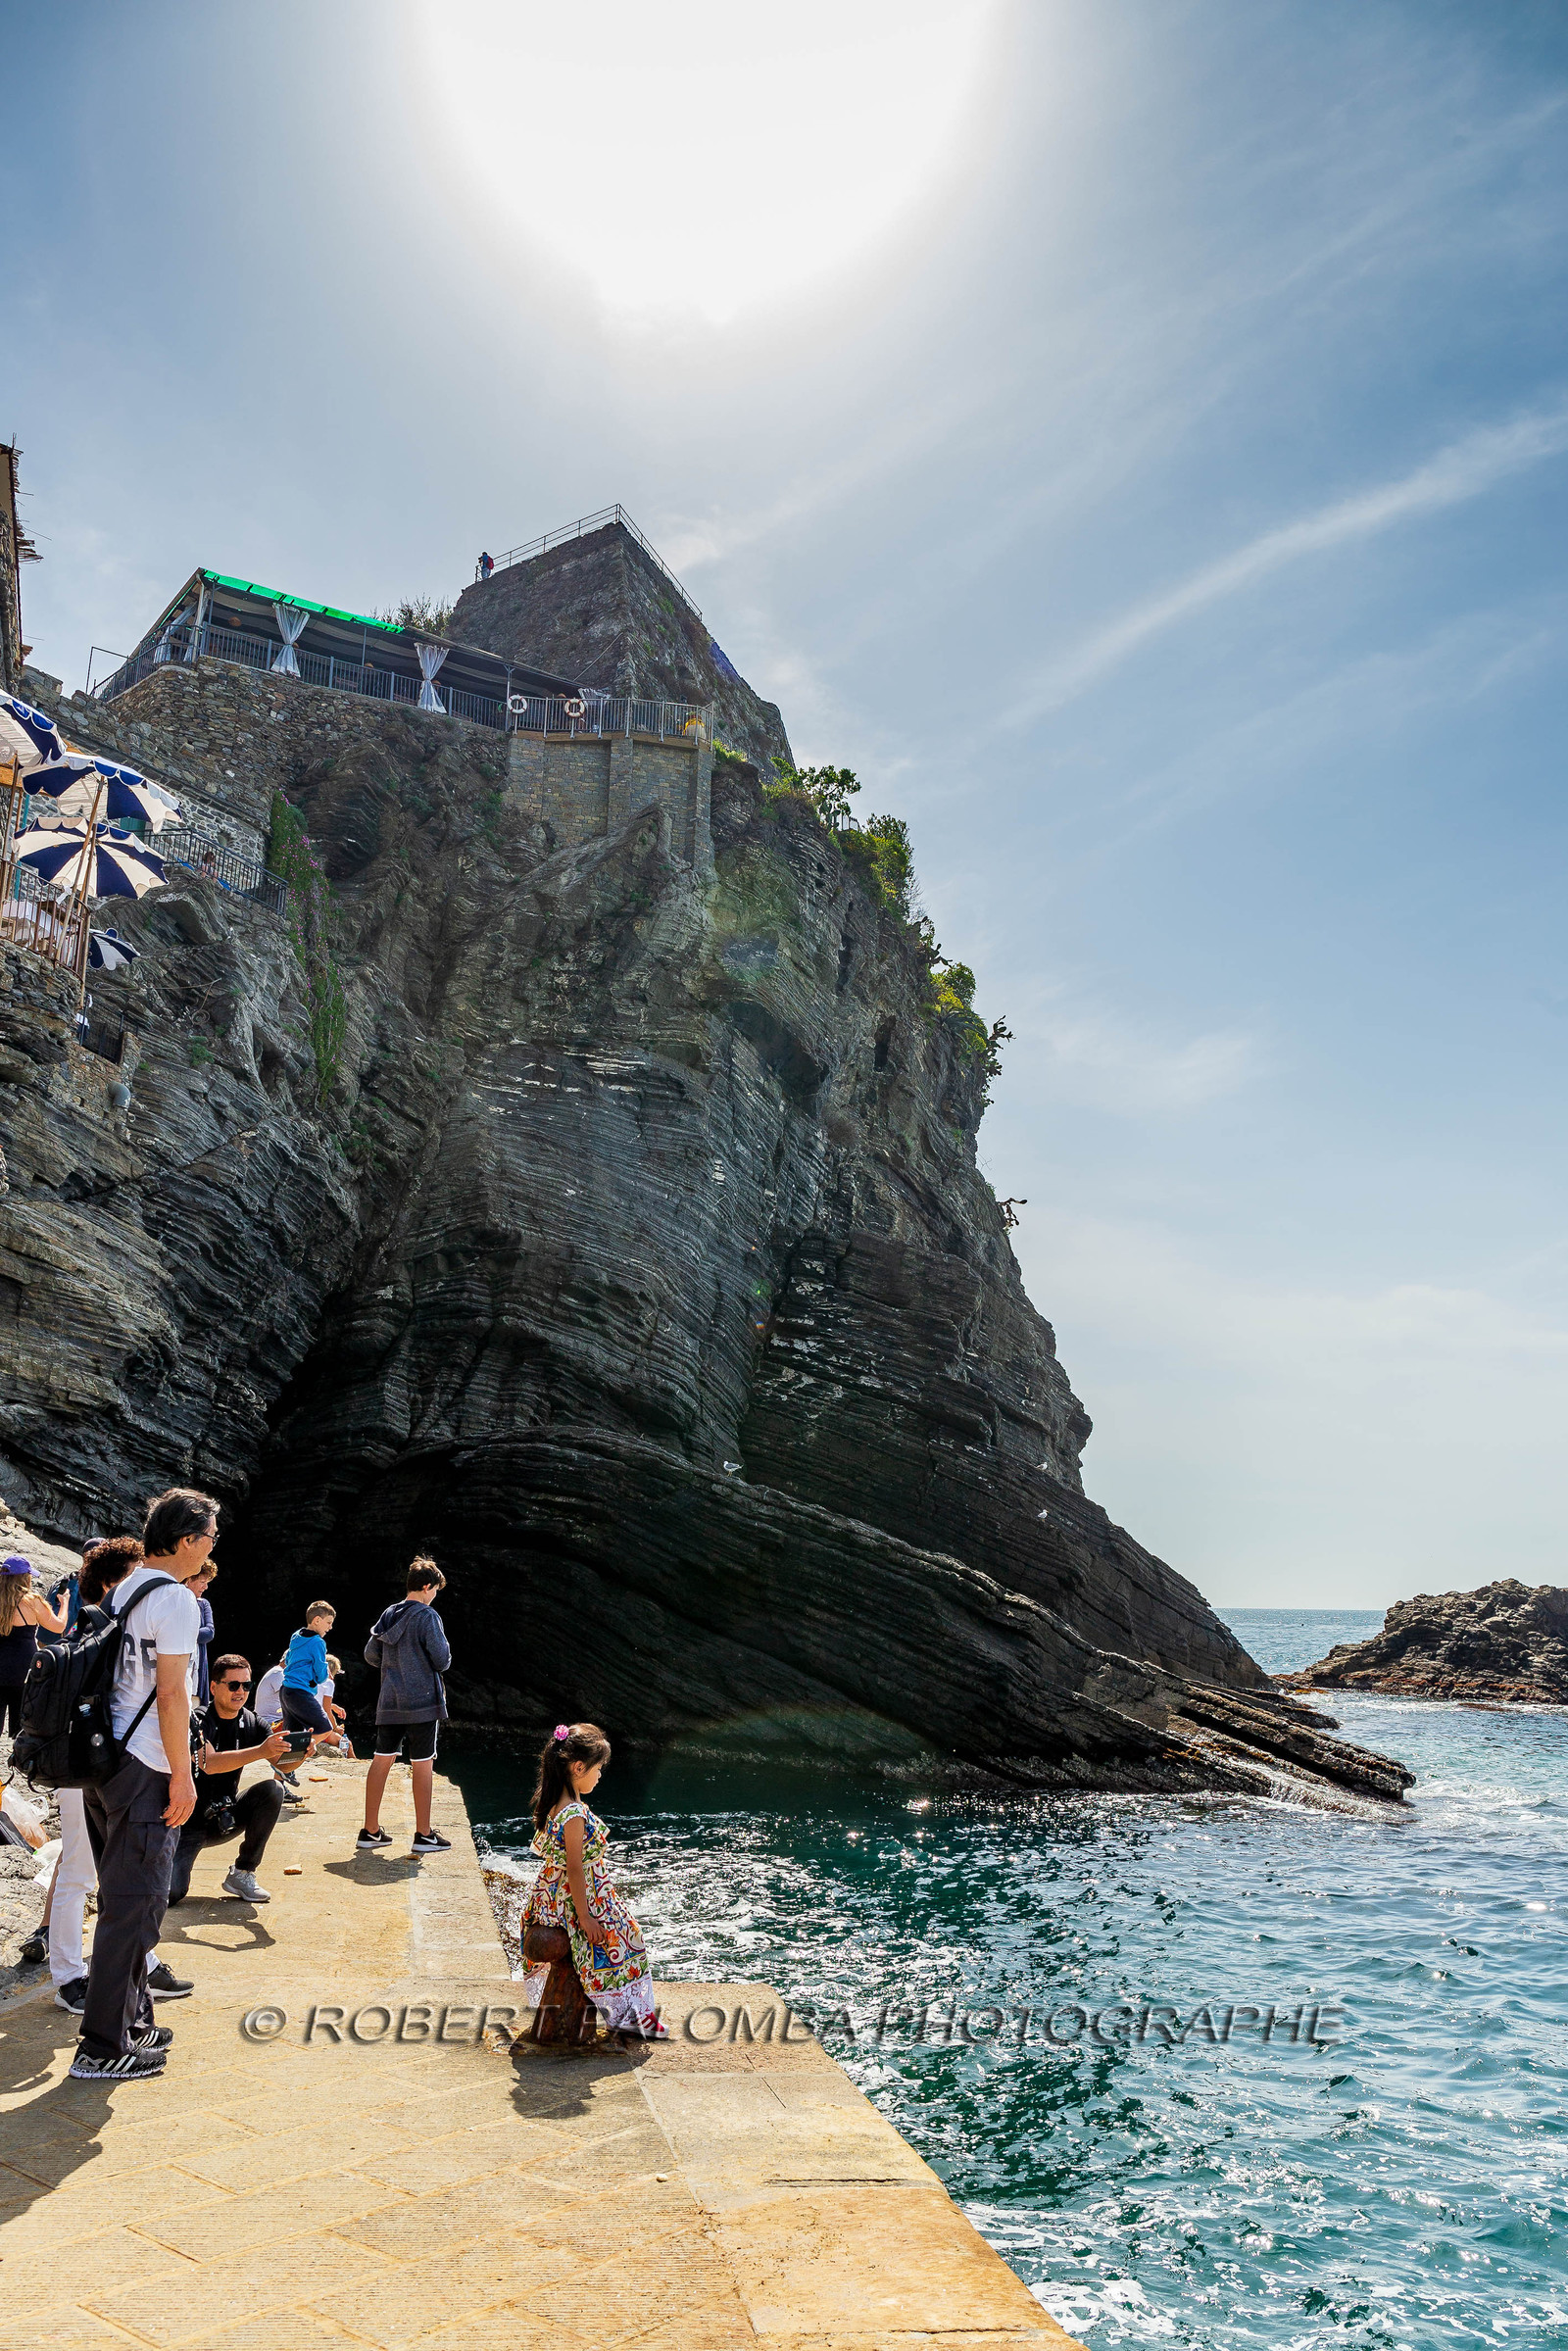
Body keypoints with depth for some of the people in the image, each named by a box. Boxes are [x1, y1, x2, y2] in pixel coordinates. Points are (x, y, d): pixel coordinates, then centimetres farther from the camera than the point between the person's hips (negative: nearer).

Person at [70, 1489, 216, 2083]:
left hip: (106, 1765, 9)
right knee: (134, 1904, -2)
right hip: (145, 1768, -9)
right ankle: (103, 2047, 4)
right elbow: (171, 1692, -18)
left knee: (124, 1899, 18)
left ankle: (133, 2022, 28)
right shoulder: (174, 1598, -14)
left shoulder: (123, 1591, 13)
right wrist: (183, 1776, -13)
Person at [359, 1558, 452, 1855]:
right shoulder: (427, 1616, -12)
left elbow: (370, 1655, 14)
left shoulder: (388, 1614, 8)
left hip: (389, 1703, 7)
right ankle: (423, 1835, 7)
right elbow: (442, 1660, -14)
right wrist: (437, 1662, 8)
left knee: (381, 1761, 10)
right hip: (422, 1702, -7)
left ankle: (370, 1831, 15)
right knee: (423, 1766, 1)